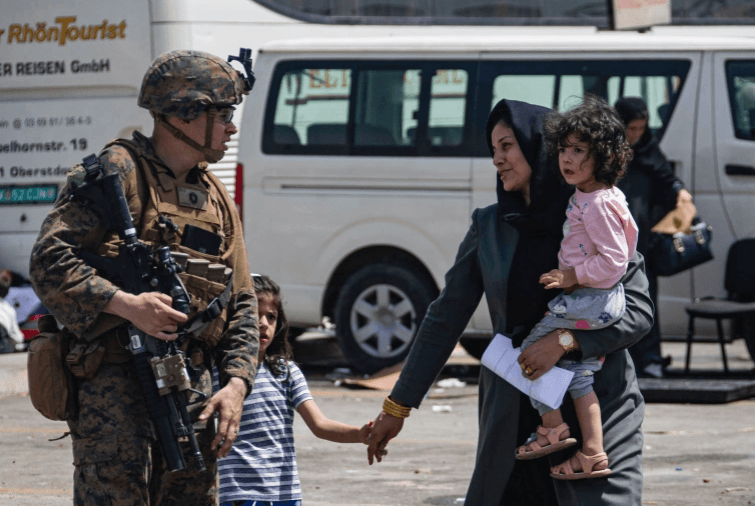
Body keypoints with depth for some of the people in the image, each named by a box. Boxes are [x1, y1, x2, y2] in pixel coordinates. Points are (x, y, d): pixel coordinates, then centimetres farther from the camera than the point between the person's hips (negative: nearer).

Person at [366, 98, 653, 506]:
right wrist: (397, 406, 10)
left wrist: (566, 341, -19)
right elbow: (444, 320, 10)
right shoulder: (488, 227, 7)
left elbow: (638, 311, -6)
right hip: (512, 408, 3)